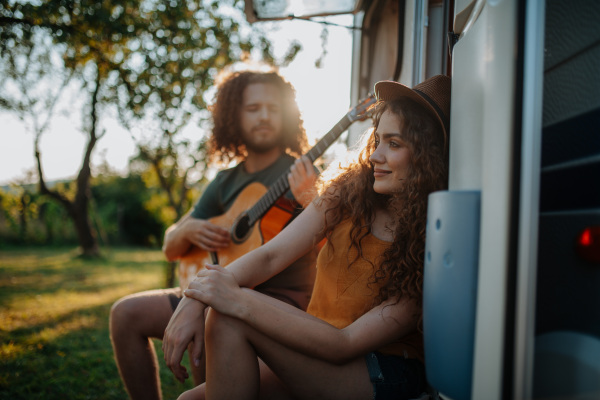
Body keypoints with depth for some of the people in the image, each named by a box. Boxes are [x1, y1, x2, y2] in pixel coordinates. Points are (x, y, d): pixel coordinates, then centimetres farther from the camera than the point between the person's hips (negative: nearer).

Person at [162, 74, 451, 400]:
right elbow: (270, 256, -8)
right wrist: (195, 299, -25)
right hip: (315, 352, 5)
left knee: (231, 320, -21)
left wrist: (239, 301, -30)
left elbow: (347, 344, -23)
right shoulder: (347, 194, -2)